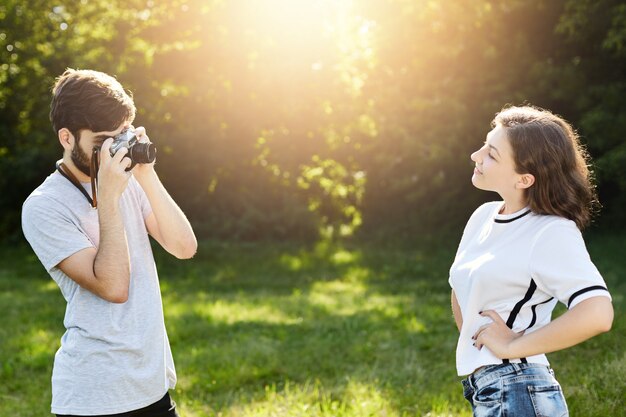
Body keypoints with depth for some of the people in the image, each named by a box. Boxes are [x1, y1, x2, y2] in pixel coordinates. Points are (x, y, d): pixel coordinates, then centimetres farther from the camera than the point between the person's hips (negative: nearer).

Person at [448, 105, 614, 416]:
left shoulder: (552, 233, -14)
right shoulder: (483, 216, 7)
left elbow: (597, 313, -28)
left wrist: (512, 345, -20)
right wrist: (473, 341, 9)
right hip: (482, 391, 7)